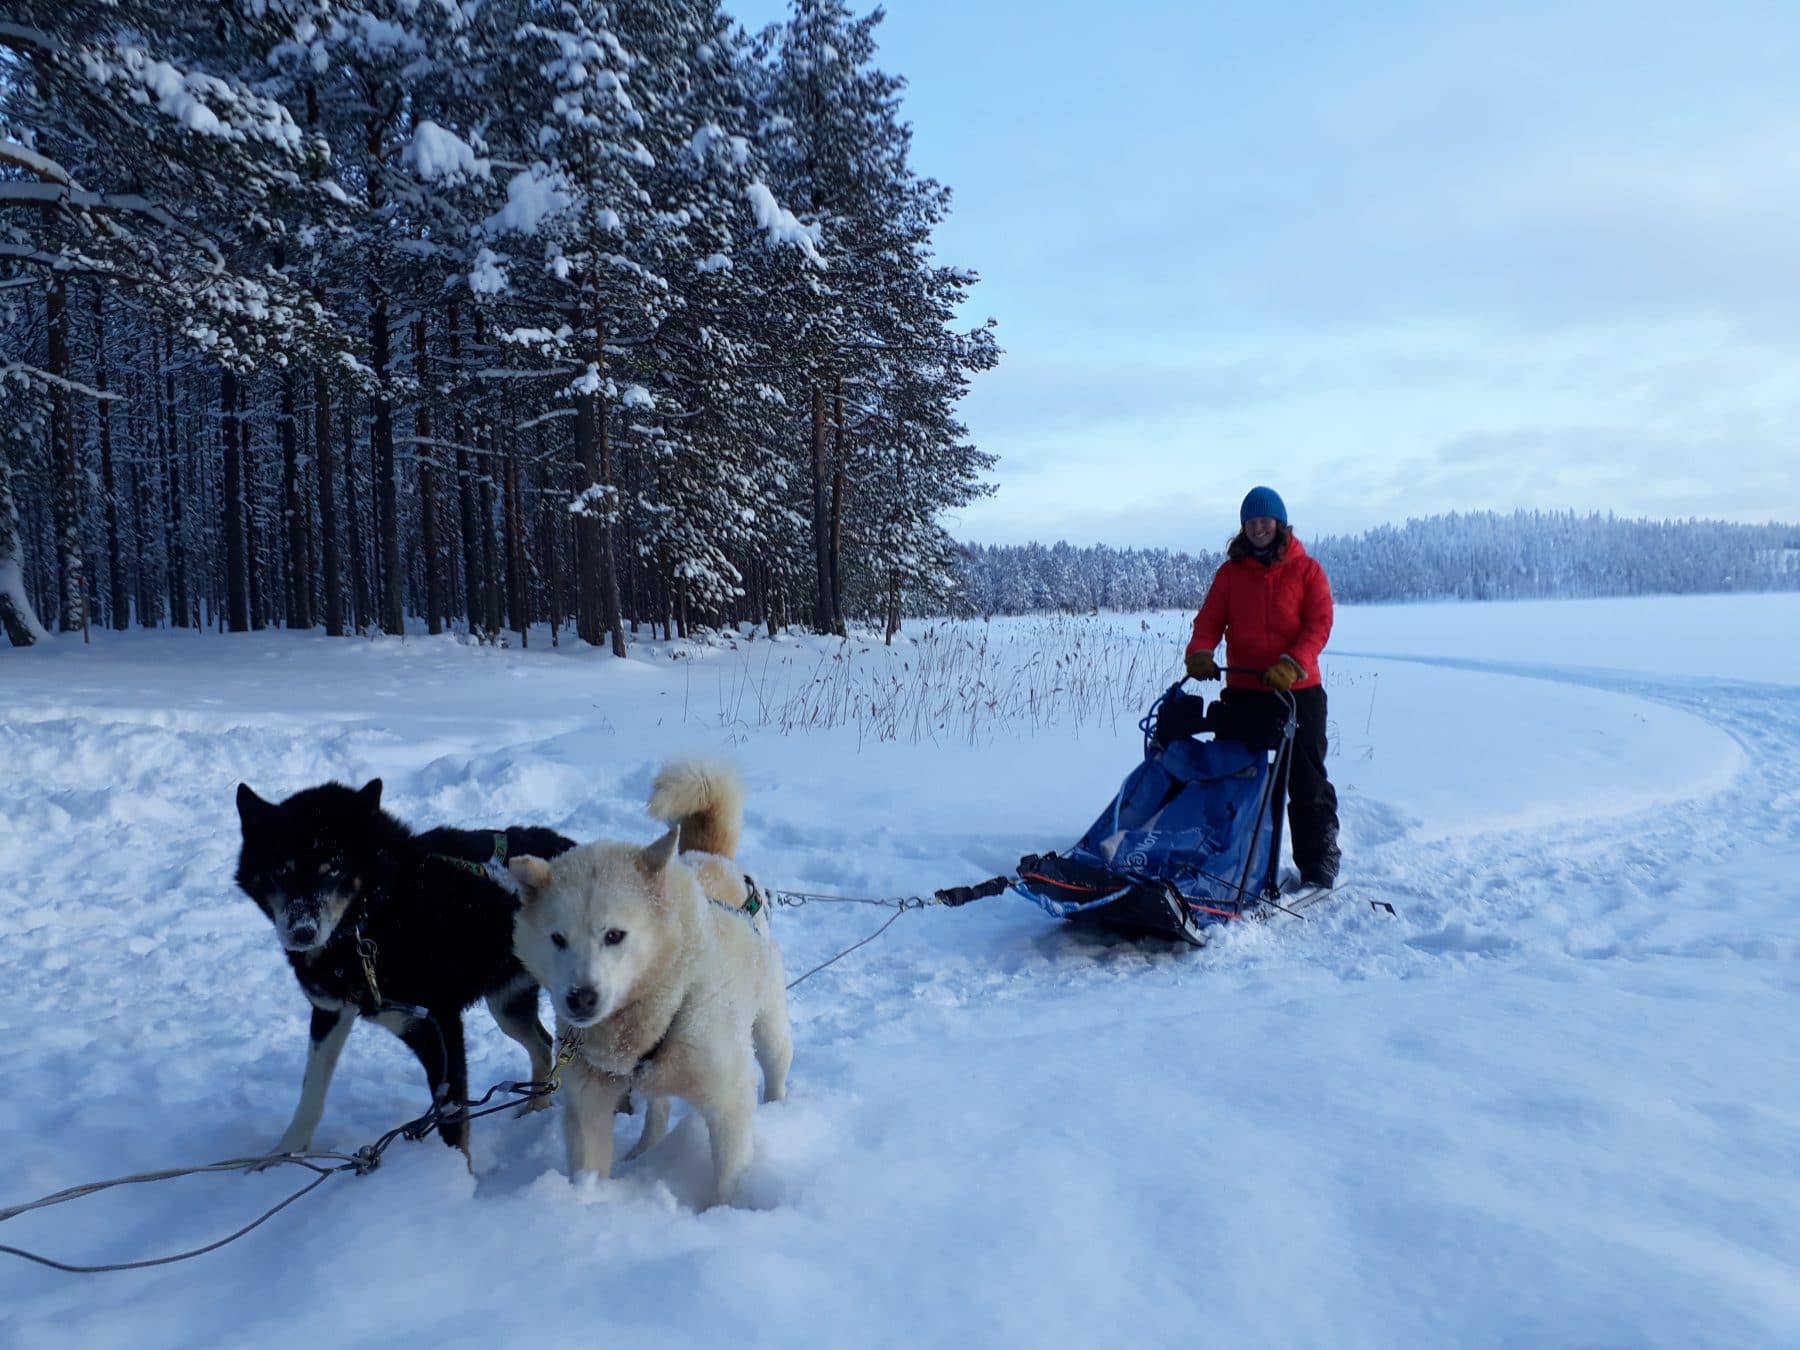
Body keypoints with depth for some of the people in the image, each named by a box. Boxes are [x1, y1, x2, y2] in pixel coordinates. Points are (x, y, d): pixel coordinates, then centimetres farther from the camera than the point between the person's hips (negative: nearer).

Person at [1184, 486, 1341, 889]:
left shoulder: (1306, 569, 1)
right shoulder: (1231, 572, 9)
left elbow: (1319, 624, -8)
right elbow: (1209, 619, 2)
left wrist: (1291, 664, -24)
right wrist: (1200, 652, -19)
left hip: (1298, 691, -3)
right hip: (1243, 690, 3)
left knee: (1306, 780, 2)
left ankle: (1319, 863, 11)